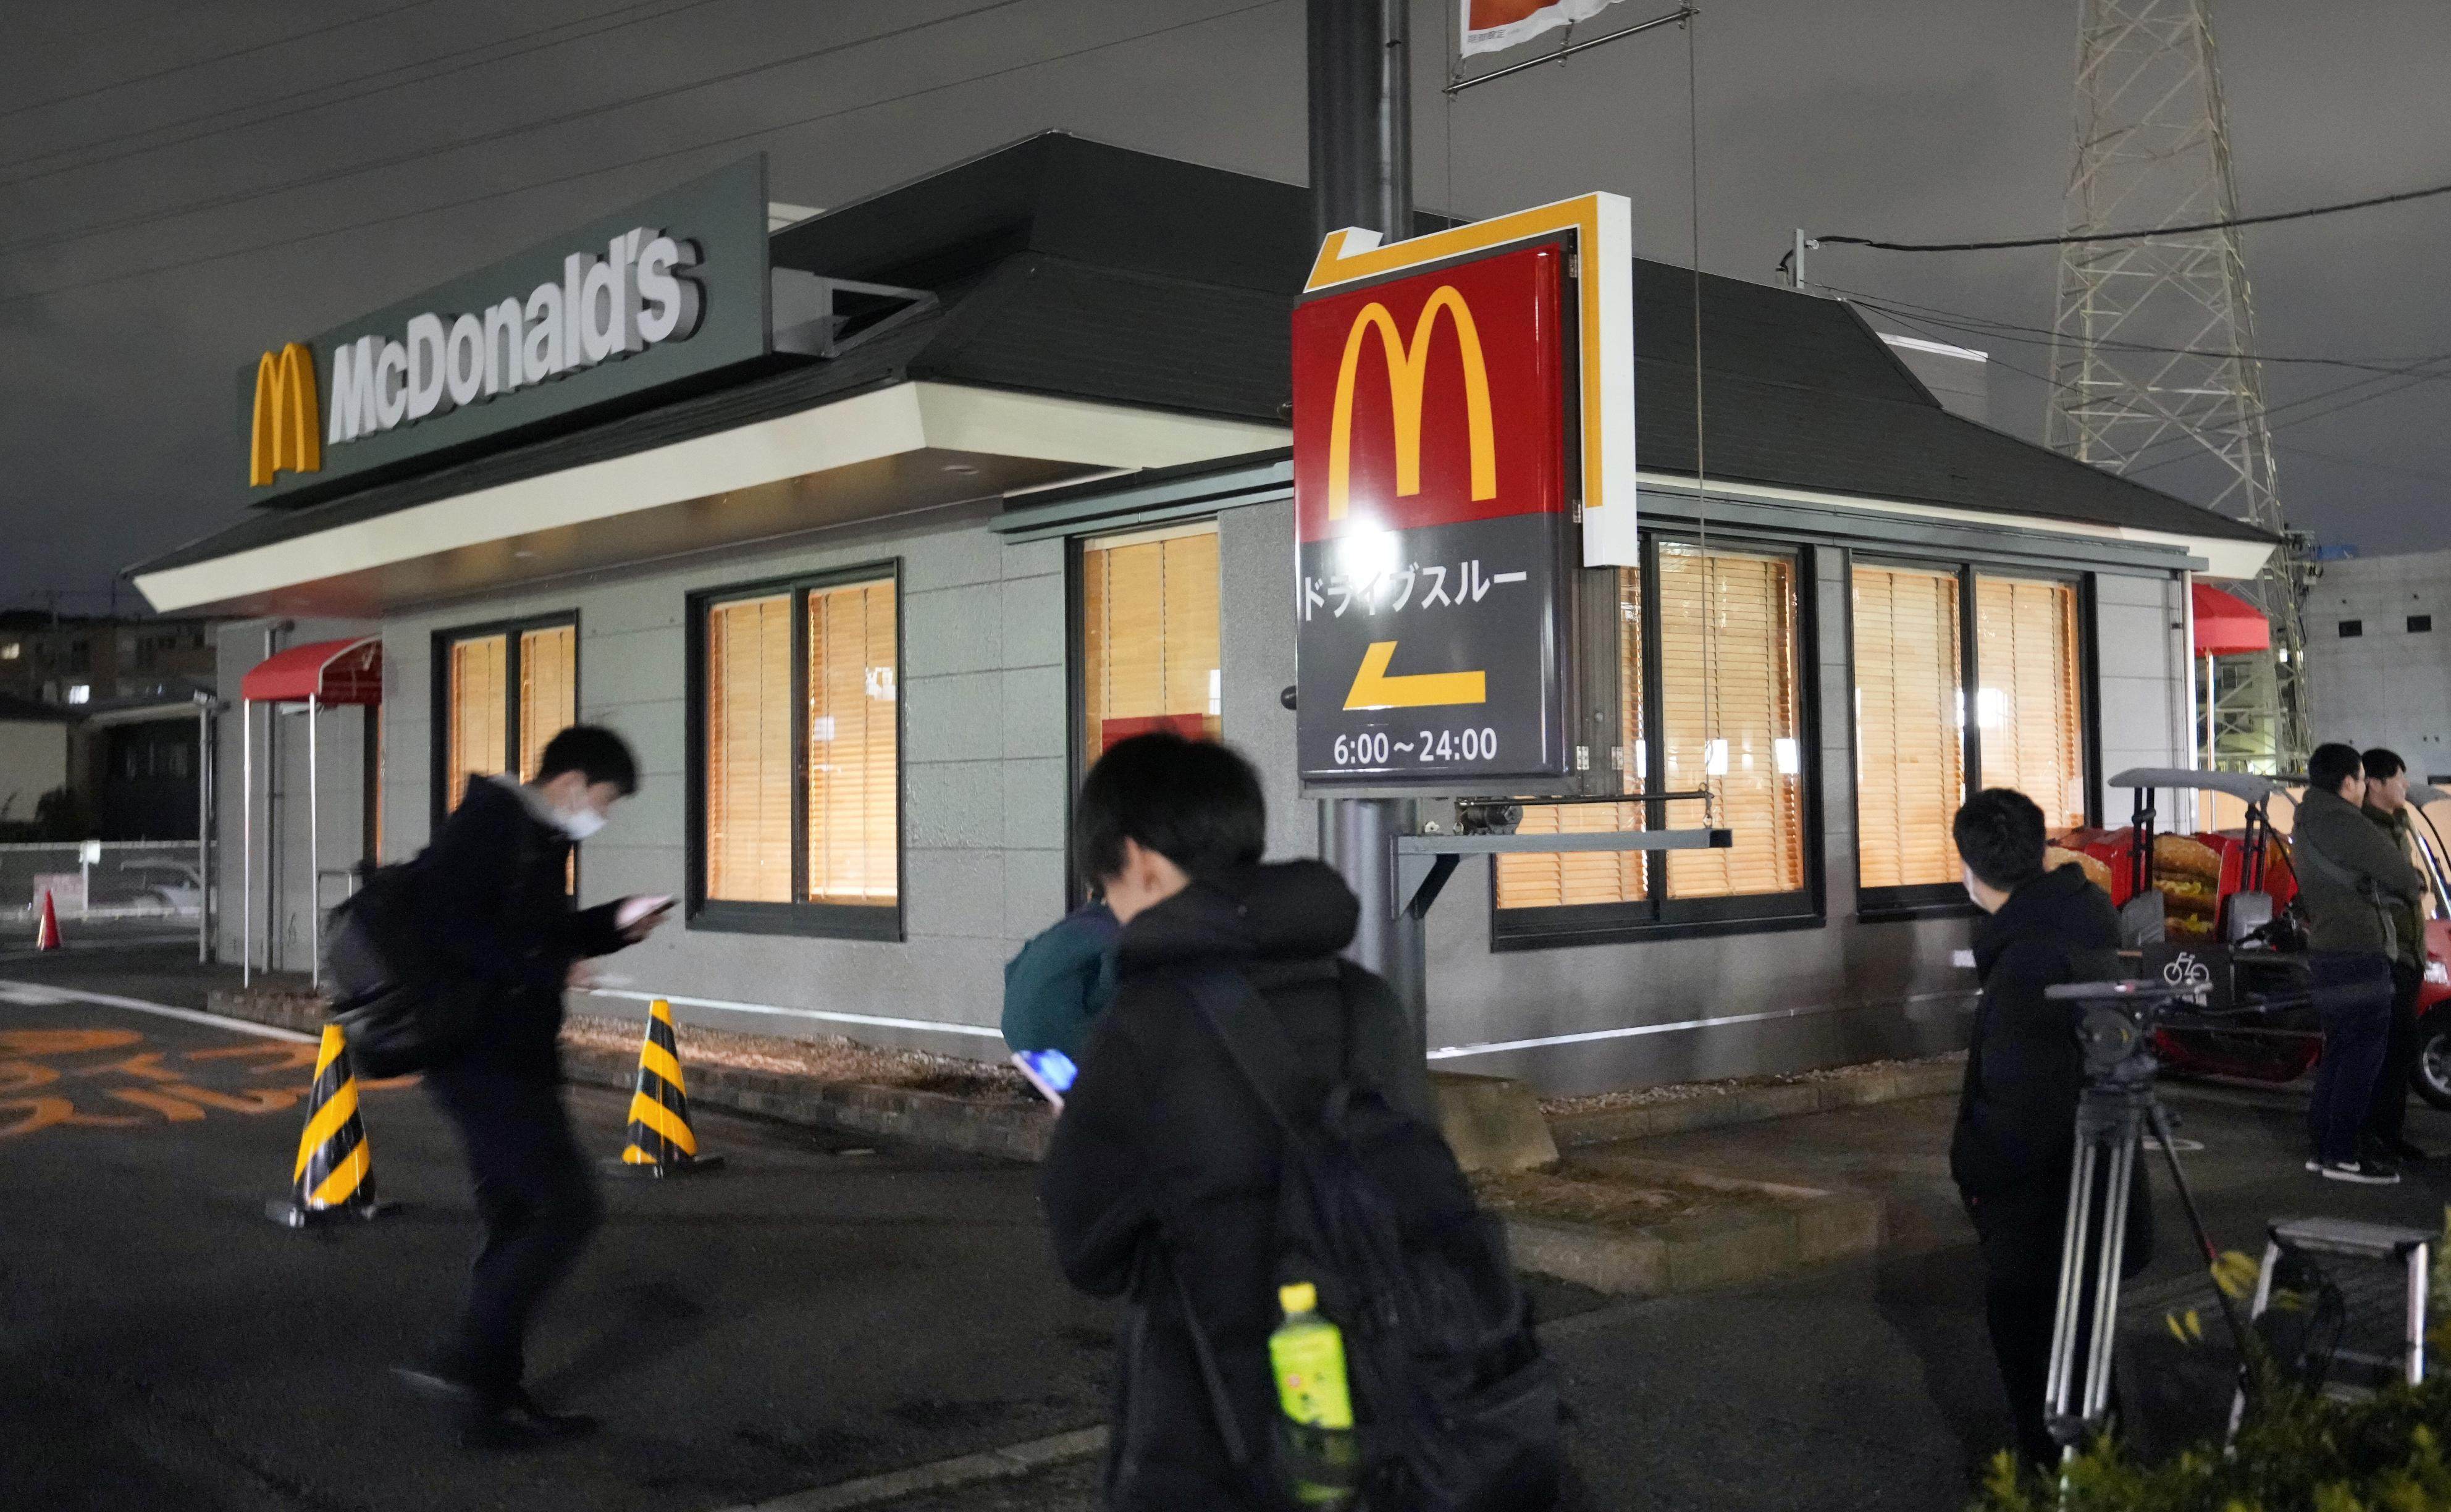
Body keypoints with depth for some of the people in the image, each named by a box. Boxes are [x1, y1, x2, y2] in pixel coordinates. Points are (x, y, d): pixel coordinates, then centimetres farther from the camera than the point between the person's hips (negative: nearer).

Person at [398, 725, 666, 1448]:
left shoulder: (539, 837, 16)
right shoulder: (489, 821, -13)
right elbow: (454, 928, -24)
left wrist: (612, 925, 13)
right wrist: (551, 969, -22)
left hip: (511, 1062, 10)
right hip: (485, 1059, -10)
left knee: (516, 1225, 13)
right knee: (568, 1206, -12)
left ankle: (495, 1402, 20)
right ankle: (466, 1363, -6)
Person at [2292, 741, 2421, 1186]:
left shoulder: (2305, 824, 13)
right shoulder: (2348, 825, -16)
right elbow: (2399, 874, -7)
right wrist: (2417, 887, 15)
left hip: (2325, 950, 9)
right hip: (2359, 954, -9)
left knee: (2340, 1050, 14)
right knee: (2364, 1053, -4)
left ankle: (2324, 1147, 17)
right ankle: (2342, 1155, -2)